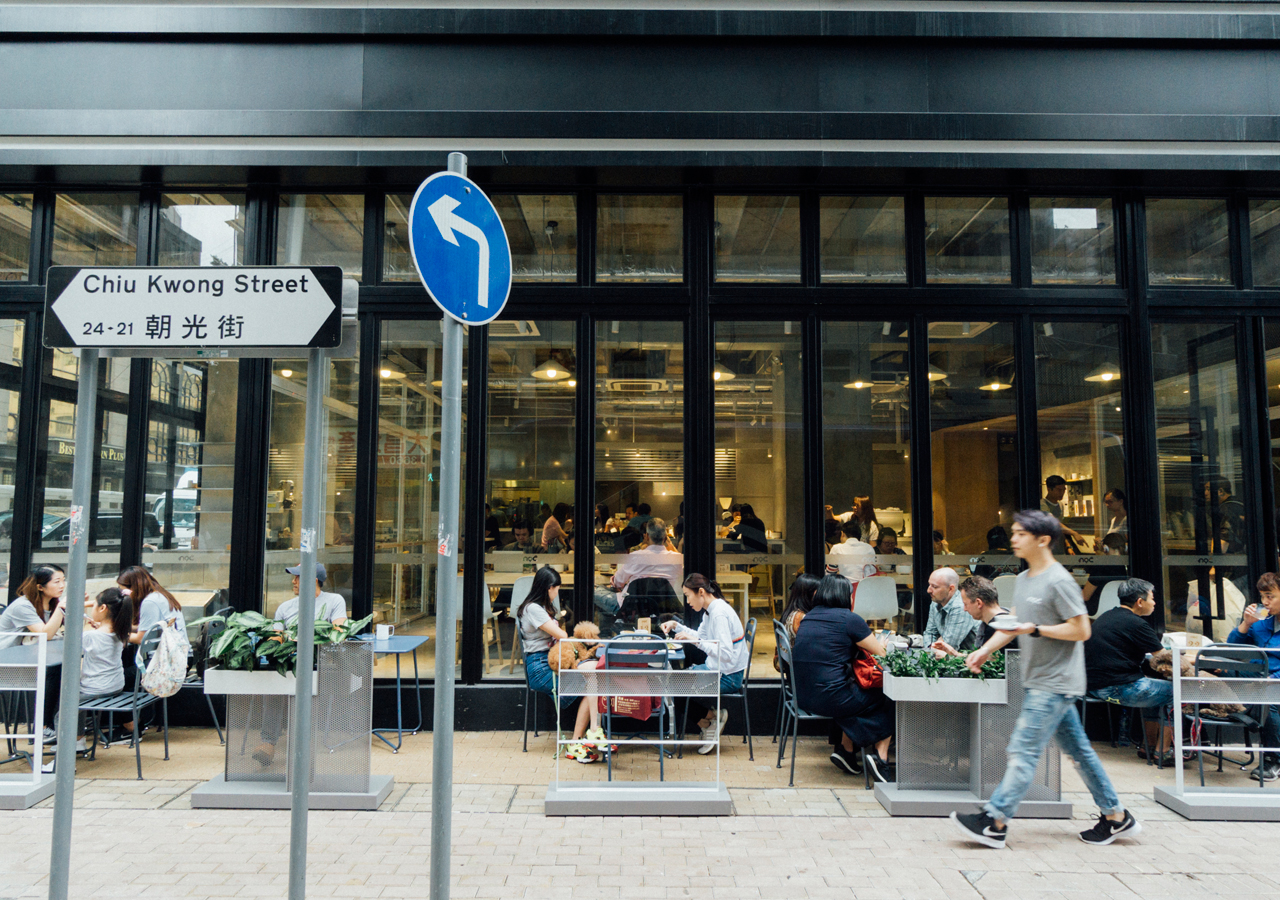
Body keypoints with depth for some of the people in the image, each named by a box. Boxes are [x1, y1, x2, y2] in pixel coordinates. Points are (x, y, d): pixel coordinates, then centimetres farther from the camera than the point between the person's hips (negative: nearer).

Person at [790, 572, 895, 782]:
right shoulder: (850, 619, -8)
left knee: (853, 690, 30)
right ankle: (881, 755, 7)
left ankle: (846, 749, 26)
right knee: (888, 701, 13)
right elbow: (881, 653, 0)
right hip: (830, 698, -7)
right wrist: (878, 641, 23)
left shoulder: (809, 617, 13)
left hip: (803, 697, 7)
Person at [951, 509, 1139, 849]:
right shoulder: (1024, 579, 12)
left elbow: (1081, 630, -17)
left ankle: (995, 822, -3)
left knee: (1024, 750, -7)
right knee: (1077, 748, 15)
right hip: (1039, 681, 9)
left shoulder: (1058, 582, -16)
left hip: (1055, 683, -9)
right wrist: (986, 650, 6)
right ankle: (1116, 816, 26)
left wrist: (1035, 630, -22)